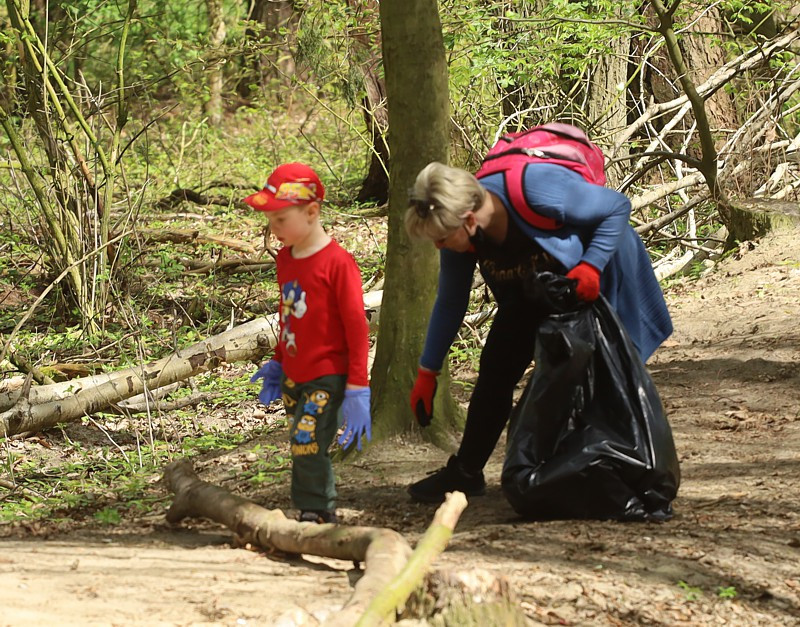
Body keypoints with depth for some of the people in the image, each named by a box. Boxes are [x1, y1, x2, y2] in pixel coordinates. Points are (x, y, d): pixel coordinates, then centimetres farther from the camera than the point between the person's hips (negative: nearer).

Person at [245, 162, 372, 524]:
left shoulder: (337, 263, -16)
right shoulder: (285, 259, 7)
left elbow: (356, 327, -15)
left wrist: (357, 386, -16)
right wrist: (278, 362, 26)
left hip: (327, 377, -8)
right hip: (293, 377, 8)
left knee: (308, 444, -14)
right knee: (303, 449, 11)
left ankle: (314, 512, -1)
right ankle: (323, 514, 20)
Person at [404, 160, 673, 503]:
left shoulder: (537, 190, -40)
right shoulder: (459, 232, -20)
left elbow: (617, 206, -26)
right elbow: (450, 303, -5)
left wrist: (591, 266, -37)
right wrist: (427, 372, -3)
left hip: (597, 280, -5)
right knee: (496, 368, 0)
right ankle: (465, 472, 10)